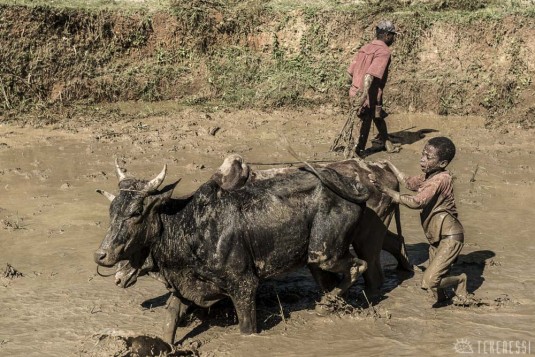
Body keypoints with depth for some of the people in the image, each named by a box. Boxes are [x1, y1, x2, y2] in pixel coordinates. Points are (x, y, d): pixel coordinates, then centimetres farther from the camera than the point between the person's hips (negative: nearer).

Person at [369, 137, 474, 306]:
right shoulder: (427, 177, 8)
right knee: (438, 279, 12)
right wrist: (389, 165, 27)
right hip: (437, 238, 9)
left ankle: (460, 280, 8)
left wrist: (385, 190, -29)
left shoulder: (440, 179, -21)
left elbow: (416, 202, -30)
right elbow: (408, 182, 27)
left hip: (450, 237, -9)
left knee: (430, 281, -17)